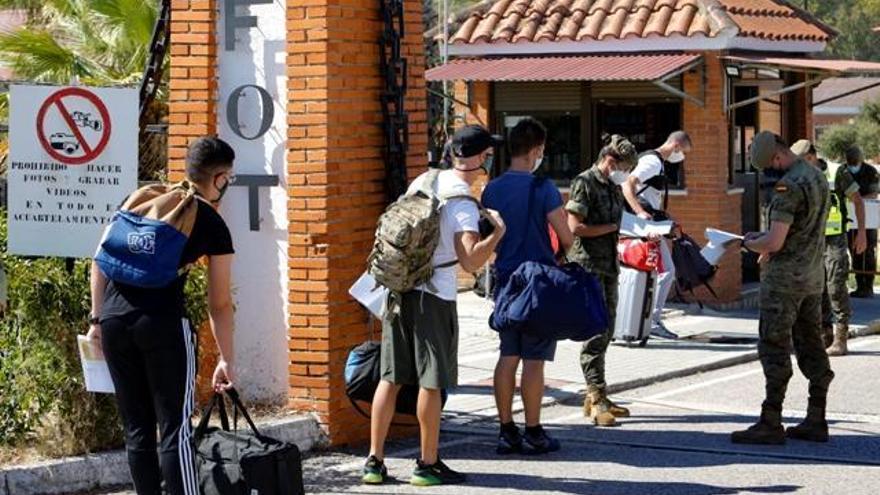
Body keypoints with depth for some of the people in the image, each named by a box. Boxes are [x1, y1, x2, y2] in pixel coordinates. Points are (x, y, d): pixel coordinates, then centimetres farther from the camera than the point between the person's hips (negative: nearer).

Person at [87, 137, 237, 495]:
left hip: (114, 319, 5)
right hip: (163, 322, -5)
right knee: (175, 428, -1)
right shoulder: (214, 226, 7)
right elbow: (219, 304, 10)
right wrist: (227, 360, 18)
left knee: (137, 428, 12)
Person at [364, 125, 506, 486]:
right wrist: (498, 231, -12)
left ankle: (375, 460, 11)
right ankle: (428, 465, 8)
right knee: (431, 382, 2)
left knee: (391, 377, 9)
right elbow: (471, 260, -23)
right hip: (433, 296, -7)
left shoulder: (423, 181, 9)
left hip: (397, 289, 7)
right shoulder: (463, 203, -13)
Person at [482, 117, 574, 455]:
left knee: (508, 356, 10)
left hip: (506, 280, 5)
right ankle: (533, 433, 4)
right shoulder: (542, 188, -13)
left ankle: (507, 430, 12)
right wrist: (557, 259, 9)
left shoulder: (492, 190, 4)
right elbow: (566, 239, -11)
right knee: (534, 360, -1)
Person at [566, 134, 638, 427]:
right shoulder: (585, 183, -11)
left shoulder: (614, 188, 15)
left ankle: (594, 397, 18)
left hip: (609, 268, 9)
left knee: (606, 331, 11)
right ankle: (597, 398, -9)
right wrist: (611, 227, -11)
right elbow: (575, 227, -18)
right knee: (595, 332, -10)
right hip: (588, 267, -9)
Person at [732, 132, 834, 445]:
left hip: (785, 278, -9)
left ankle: (770, 424, -5)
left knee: (775, 349, -5)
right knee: (811, 346, 10)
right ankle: (816, 422, 12)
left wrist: (749, 243, -2)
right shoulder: (818, 177, 12)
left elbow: (774, 242, -22)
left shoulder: (788, 186, -19)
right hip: (814, 277, 9)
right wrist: (766, 244, 16)